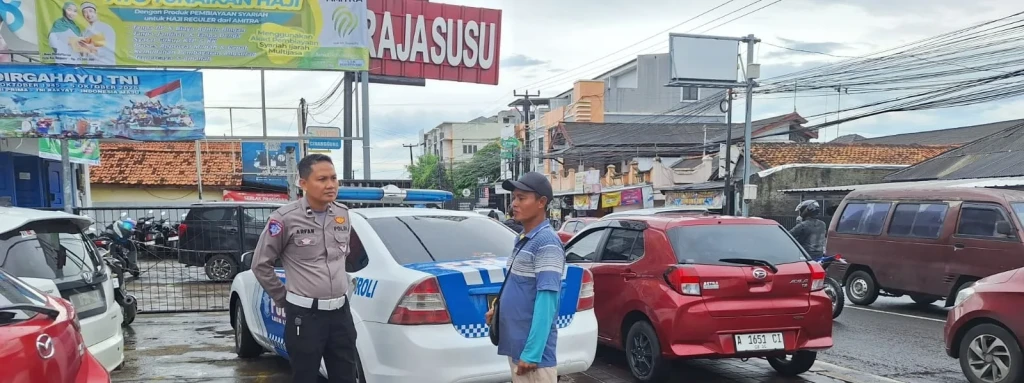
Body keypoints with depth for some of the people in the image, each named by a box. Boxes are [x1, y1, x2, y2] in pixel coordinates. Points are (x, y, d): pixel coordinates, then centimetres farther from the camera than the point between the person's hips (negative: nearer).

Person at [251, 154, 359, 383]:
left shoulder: (343, 214, 5)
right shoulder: (285, 218, -11)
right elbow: (261, 264, -1)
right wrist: (282, 299, 2)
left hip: (340, 311, 5)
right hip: (304, 315, -5)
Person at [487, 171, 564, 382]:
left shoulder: (547, 243, -16)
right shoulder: (521, 239, 12)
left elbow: (546, 301, -21)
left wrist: (532, 352, -24)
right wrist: (499, 307, 8)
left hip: (531, 349, -9)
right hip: (515, 345, 9)